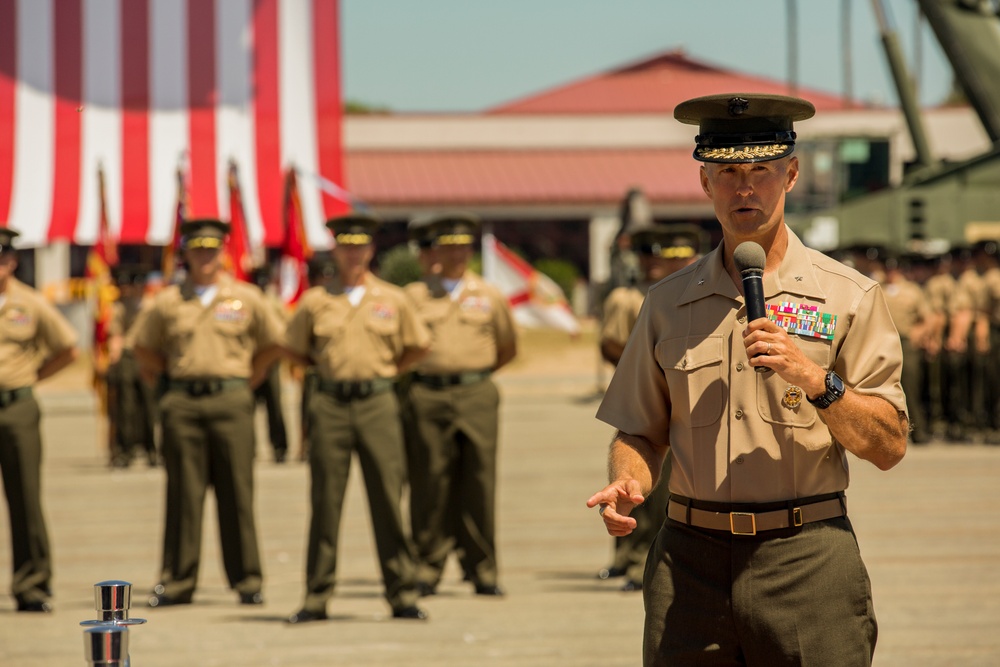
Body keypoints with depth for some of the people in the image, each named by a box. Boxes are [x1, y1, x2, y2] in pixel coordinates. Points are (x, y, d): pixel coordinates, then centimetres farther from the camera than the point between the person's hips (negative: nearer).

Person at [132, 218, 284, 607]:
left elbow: (273, 344, 15)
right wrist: (171, 376, 13)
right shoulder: (167, 302, 8)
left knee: (236, 492, -1)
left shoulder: (246, 298, 6)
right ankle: (177, 581, 3)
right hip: (182, 404, 1)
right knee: (183, 494, 0)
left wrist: (249, 379, 10)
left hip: (230, 402, -1)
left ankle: (247, 580, 4)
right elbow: (144, 348, 20)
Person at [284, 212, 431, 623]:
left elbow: (418, 346, 18)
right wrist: (328, 368, 10)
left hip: (377, 403, 0)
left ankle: (402, 594, 5)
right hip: (330, 405, 0)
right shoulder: (314, 301, 6)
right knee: (325, 502, 0)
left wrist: (385, 370, 11)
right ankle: (317, 599, 5)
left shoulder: (393, 300, 7)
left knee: (388, 500, -1)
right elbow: (294, 351, 16)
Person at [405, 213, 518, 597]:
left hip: (476, 396, 0)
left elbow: (508, 348, 21)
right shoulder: (415, 294, 9)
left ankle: (482, 570, 3)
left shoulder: (489, 296, 12)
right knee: (428, 483, -3)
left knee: (478, 482, -2)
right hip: (428, 396, 0)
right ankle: (427, 569, 3)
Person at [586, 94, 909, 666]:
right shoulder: (669, 302, 12)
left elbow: (890, 446, -2)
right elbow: (639, 431, 16)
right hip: (690, 560, 2)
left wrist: (815, 380, -16)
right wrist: (627, 483, -5)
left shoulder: (850, 297, 3)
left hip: (807, 560, -2)